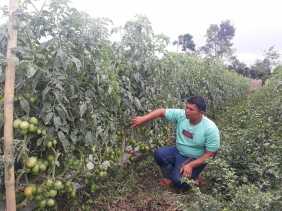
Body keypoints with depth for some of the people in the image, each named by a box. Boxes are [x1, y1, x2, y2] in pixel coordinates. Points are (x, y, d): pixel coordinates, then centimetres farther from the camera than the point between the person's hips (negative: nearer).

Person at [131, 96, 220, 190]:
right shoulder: (181, 115, -15)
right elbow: (161, 112, -12)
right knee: (159, 153, -18)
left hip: (195, 159, -5)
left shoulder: (211, 129, -24)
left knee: (178, 181, -22)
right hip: (178, 152, 5)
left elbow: (210, 154, -20)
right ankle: (171, 177, 5)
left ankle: (192, 178, 12)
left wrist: (190, 165, -26)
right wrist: (143, 119, -24)